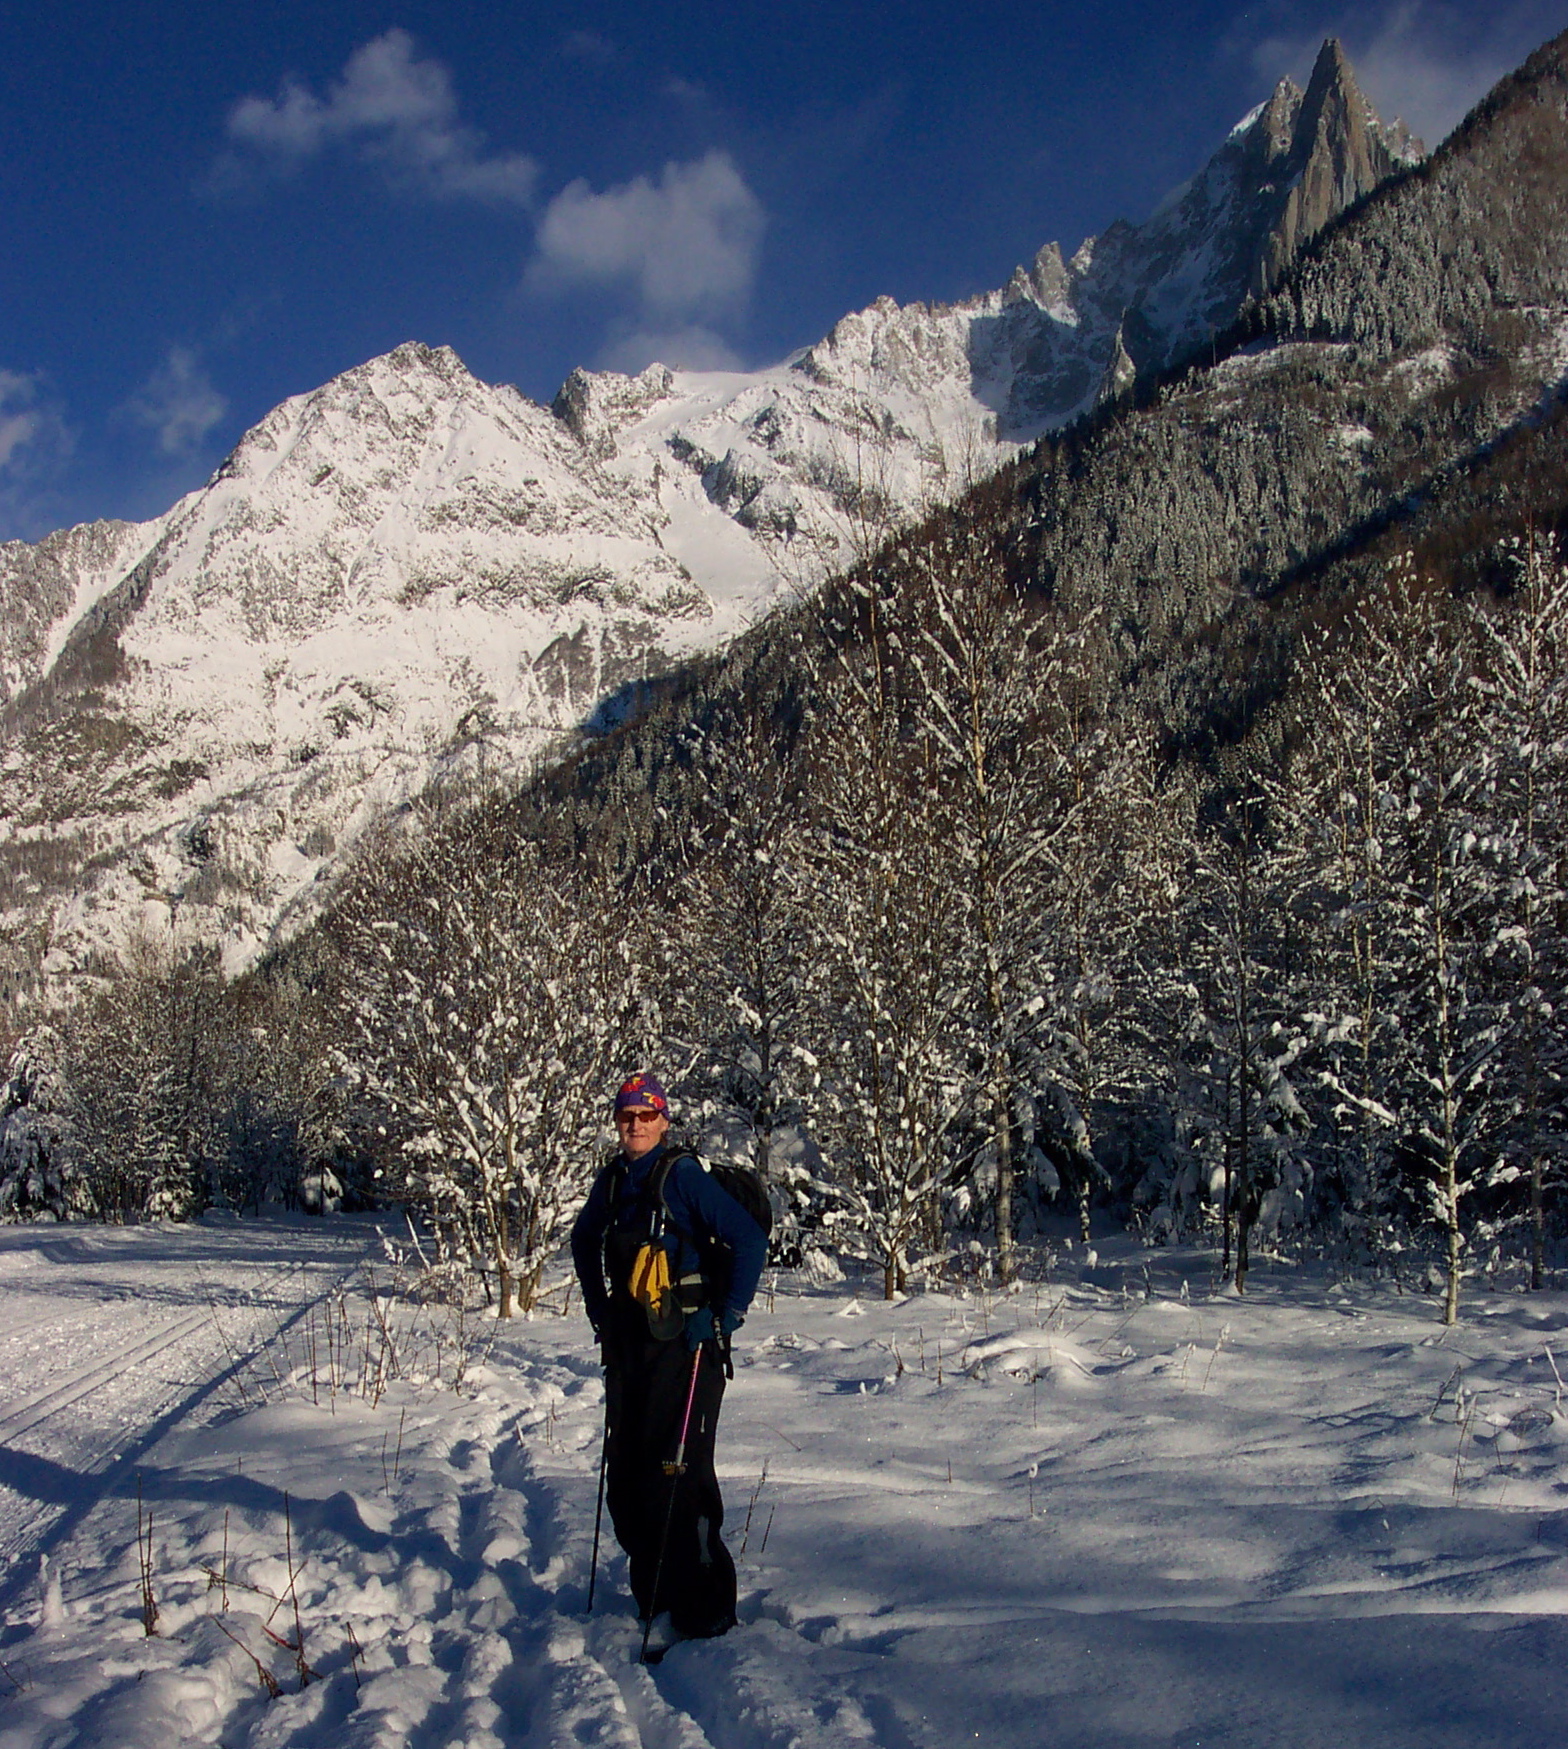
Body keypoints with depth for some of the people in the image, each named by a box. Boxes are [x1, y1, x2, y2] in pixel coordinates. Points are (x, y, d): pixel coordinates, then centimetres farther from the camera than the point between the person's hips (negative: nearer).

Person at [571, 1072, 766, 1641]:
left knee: (677, 1474, -8)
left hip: (683, 1344, -7)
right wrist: (596, 1306, 21)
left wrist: (726, 1315, -14)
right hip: (627, 1343, 7)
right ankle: (651, 1599, 27)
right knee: (624, 1475, 11)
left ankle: (703, 1611, 3)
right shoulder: (612, 1180, 10)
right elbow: (584, 1239, 29)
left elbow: (749, 1239, -16)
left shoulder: (683, 1175, -11)